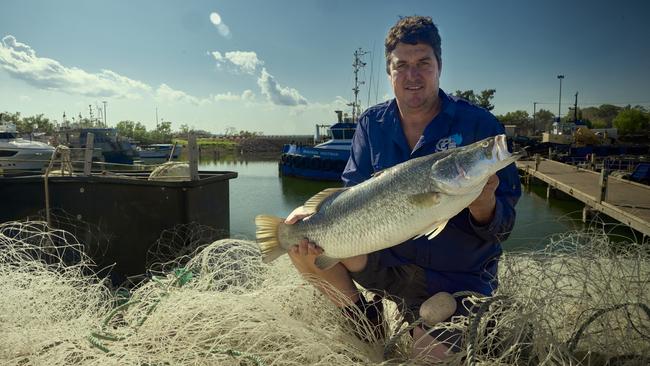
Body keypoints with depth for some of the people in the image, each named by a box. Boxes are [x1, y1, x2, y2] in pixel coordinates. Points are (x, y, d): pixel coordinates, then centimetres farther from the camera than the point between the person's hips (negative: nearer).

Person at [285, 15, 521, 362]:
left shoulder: (478, 124, -13)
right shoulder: (372, 123, -3)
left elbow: (503, 226, -12)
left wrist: (483, 207, -36)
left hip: (456, 277, -2)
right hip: (386, 260, 3)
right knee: (301, 234, -14)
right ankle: (362, 319, 7)